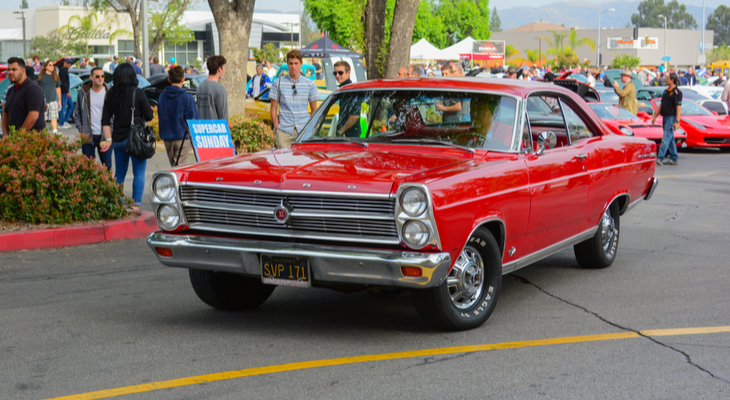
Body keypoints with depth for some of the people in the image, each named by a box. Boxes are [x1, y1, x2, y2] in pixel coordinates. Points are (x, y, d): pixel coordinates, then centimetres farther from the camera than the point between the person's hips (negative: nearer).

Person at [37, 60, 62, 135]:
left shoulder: (55, 77, 10)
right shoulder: (41, 76, 2)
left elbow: (58, 88, 16)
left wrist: (59, 100, 14)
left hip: (53, 100, 2)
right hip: (43, 100, -2)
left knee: (54, 118, -6)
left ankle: (55, 131, -8)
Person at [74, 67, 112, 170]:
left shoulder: (108, 92, -1)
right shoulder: (83, 92, 4)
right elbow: (77, 113, 13)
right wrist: (80, 129, 0)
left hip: (104, 135, -1)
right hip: (87, 136, 1)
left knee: (107, 166, 2)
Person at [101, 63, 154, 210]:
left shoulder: (111, 95, 4)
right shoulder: (137, 93, -9)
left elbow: (105, 120, 2)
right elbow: (149, 116, -5)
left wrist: (109, 140, 1)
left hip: (118, 139, 4)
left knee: (119, 174, 15)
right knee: (139, 173, 1)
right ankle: (135, 205, -5)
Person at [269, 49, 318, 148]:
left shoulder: (310, 84, 8)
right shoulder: (278, 83, 5)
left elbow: (314, 109, 13)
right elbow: (273, 108, 7)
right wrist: (276, 126, -3)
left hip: (304, 130, 1)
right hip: (284, 130, -1)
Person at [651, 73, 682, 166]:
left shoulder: (676, 92, -13)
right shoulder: (666, 91, 15)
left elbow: (678, 107, -18)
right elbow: (661, 105, 21)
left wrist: (677, 122, -23)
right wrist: (655, 116, 20)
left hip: (671, 117, -9)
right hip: (665, 117, 9)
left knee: (666, 138, -11)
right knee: (670, 139, 12)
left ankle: (659, 158, -15)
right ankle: (674, 159, 17)